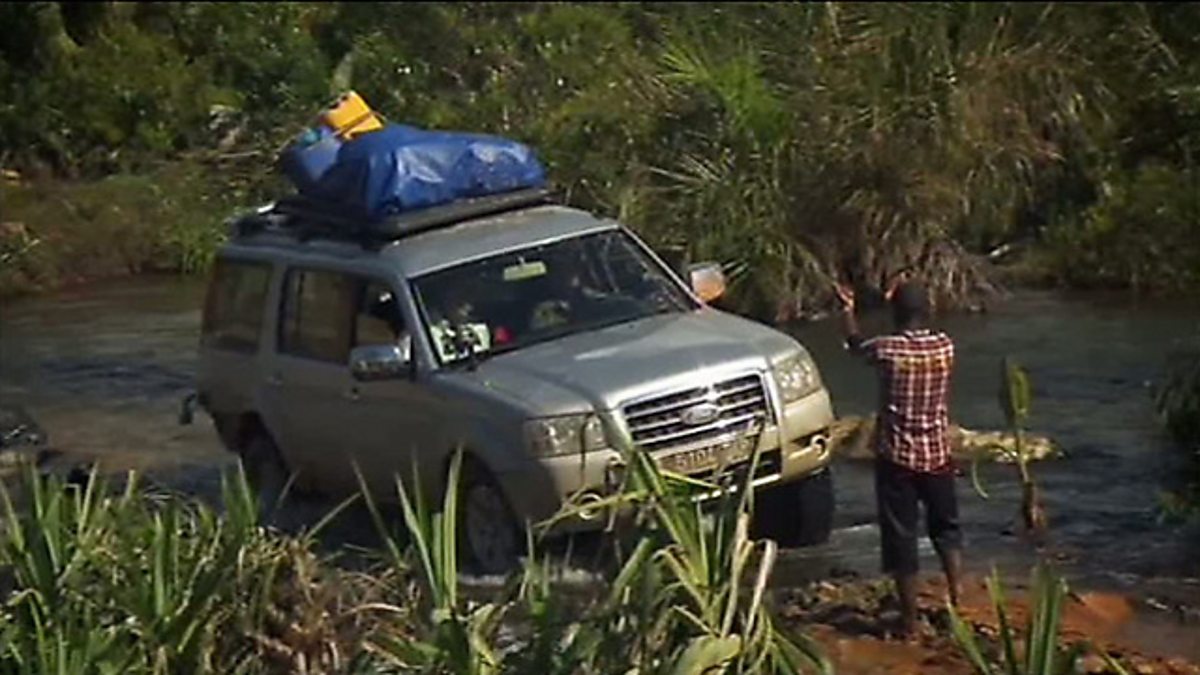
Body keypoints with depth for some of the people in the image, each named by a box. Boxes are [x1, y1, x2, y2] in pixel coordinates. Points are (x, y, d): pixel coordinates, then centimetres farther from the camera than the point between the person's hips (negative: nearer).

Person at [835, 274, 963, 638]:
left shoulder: (888, 349, -15)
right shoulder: (945, 346, -6)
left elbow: (856, 345, 8)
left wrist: (848, 309, 22)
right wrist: (908, 295, 26)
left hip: (897, 457, -3)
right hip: (937, 454, 3)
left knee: (901, 537, 5)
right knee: (946, 529, 20)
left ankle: (910, 619, 9)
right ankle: (957, 600, 13)